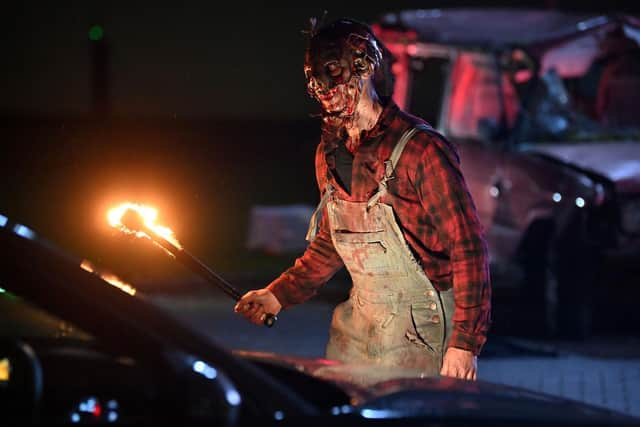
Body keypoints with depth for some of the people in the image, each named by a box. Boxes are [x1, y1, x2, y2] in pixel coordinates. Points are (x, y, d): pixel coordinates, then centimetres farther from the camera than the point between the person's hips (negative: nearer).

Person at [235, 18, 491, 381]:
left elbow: (469, 248, -17)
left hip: (422, 332, -7)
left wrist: (465, 343, -20)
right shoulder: (329, 154, 8)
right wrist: (279, 295, 14)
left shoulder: (420, 149, -16)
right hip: (357, 329, 7)